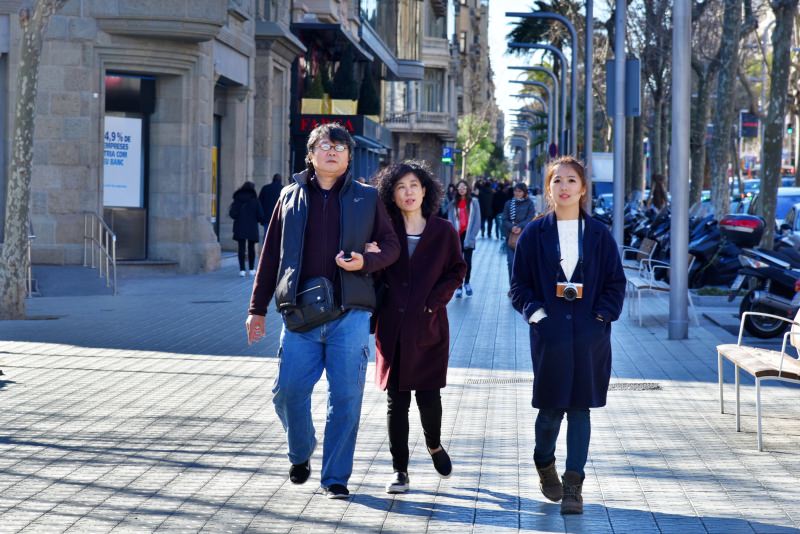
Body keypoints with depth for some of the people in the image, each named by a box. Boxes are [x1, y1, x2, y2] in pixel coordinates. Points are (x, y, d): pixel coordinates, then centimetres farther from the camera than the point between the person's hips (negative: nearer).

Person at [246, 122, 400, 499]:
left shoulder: (367, 198, 9)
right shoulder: (291, 197, 12)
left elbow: (391, 245, 11)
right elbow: (271, 255, 13)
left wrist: (366, 262, -11)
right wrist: (257, 308, 11)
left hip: (349, 315, -1)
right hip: (300, 314, 1)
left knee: (346, 397, -1)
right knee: (288, 391, -2)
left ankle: (335, 477, 10)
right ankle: (300, 454, 27)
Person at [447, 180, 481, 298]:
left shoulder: (473, 202, 0)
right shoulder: (453, 204, 5)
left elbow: (477, 221, -2)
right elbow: (450, 222, 3)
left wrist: (471, 236, -10)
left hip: (468, 236, -1)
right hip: (457, 236, 1)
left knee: (468, 261, 4)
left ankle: (466, 283, 26)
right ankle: (459, 287, 4)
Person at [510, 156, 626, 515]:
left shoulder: (599, 235, 5)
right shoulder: (534, 234, 3)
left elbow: (616, 283, 8)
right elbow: (519, 285, 6)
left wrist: (603, 314, -5)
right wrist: (534, 311, -9)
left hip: (589, 334, 1)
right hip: (550, 333, -1)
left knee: (579, 407, 0)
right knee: (551, 408, 4)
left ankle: (573, 485, 5)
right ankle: (544, 464, 33)